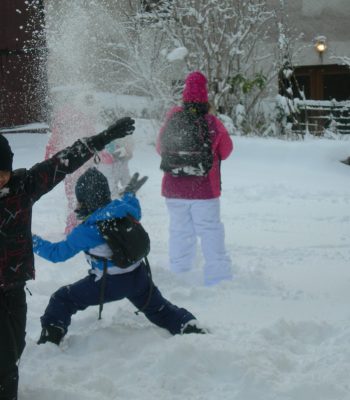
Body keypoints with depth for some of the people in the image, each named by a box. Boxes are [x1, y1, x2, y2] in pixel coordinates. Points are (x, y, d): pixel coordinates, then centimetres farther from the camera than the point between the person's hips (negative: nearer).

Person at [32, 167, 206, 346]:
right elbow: (136, 215, 19)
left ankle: (50, 339, 2)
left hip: (109, 284, -5)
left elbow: (58, 253, -6)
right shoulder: (124, 208, -7)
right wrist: (130, 194, 34)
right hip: (139, 276, 5)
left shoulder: (85, 231, -17)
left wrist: (34, 242, 6)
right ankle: (191, 327, 25)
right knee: (158, 307, 26)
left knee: (62, 300, 6)